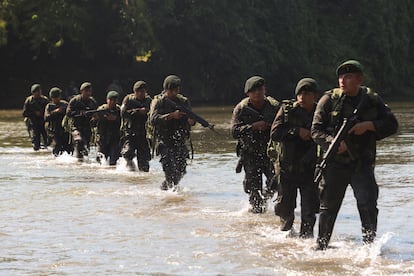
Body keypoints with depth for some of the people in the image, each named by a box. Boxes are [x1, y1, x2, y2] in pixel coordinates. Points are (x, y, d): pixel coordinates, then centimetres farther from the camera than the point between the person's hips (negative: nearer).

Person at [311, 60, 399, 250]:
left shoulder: (372, 100, 5)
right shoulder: (329, 100, 0)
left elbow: (392, 125, 4)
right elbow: (316, 130, -3)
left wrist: (369, 125, -12)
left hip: (362, 163, 0)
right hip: (335, 162, 0)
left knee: (368, 205, -13)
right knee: (328, 207, 8)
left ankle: (370, 245, -7)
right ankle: (321, 245, 23)